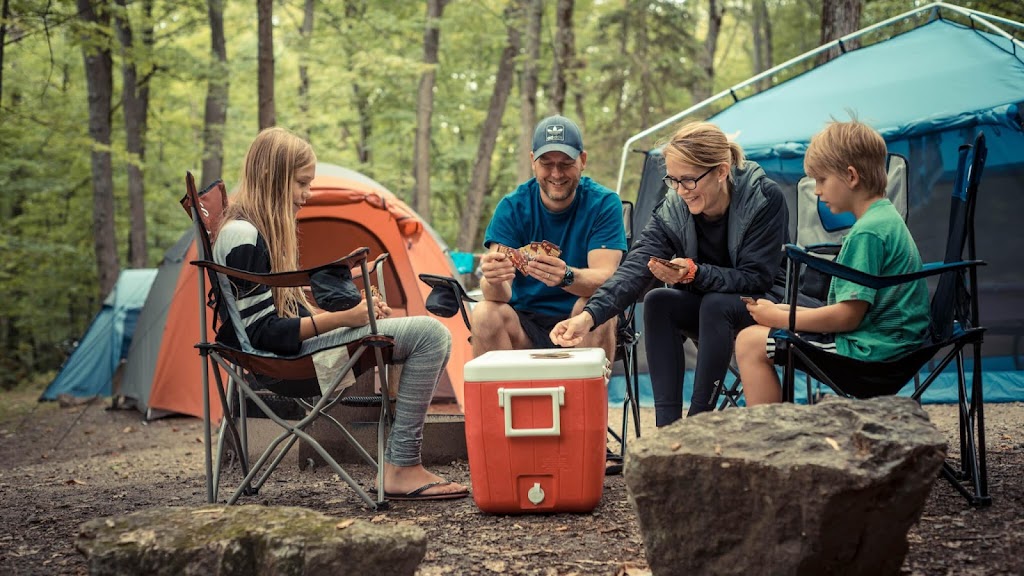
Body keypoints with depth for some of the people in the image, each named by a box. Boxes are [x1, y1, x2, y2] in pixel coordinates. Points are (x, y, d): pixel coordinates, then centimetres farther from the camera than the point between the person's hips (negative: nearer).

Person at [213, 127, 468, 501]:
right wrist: (342, 319, -19)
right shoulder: (242, 237, -16)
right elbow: (264, 333, -20)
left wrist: (355, 312, 6)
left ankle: (399, 461, 1)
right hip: (285, 359, -11)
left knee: (432, 336, 9)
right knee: (429, 334, -18)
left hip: (298, 345, 11)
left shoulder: (268, 229, 16)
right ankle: (402, 471, -14)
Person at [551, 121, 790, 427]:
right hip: (707, 309, 4)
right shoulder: (673, 208, -11)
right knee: (658, 302, -23)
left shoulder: (765, 198, -22)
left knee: (716, 304, -33)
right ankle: (666, 426, -24)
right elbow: (636, 265, -23)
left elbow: (758, 277, -23)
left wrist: (695, 274, -37)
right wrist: (589, 315, -39)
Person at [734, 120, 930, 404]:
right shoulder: (887, 217, 13)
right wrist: (784, 311, 11)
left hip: (871, 349, -11)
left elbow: (847, 315, -21)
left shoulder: (867, 232, -19)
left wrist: (778, 318, -10)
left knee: (750, 343, -9)